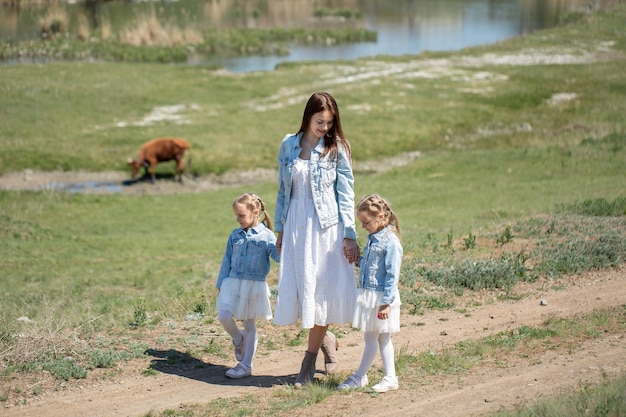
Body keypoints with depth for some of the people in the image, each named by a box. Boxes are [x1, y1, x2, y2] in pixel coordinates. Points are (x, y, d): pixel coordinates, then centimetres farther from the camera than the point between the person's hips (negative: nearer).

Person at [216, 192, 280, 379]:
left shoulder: (266, 235, -4)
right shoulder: (235, 235, 9)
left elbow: (277, 255, -16)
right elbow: (227, 261, 14)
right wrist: (221, 284, 11)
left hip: (254, 286, -3)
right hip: (233, 283, 3)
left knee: (250, 325, 5)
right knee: (224, 316, -14)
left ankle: (246, 366, 15)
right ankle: (239, 340, 18)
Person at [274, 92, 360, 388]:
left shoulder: (337, 148, -3)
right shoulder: (289, 145, 5)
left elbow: (346, 194, -3)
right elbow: (283, 190, 11)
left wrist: (350, 235, -8)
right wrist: (279, 230, 10)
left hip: (327, 226, -3)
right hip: (296, 225, 3)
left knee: (322, 288, -1)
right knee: (298, 288, 2)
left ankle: (310, 358, 10)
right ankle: (325, 339, 28)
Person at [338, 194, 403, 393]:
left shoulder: (390, 242, -17)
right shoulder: (372, 239, 10)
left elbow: (392, 276, -19)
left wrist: (386, 302, -20)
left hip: (380, 298, -9)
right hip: (368, 295, 9)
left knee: (371, 338, 1)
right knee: (382, 338, 12)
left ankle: (359, 377, 10)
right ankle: (390, 378, 18)